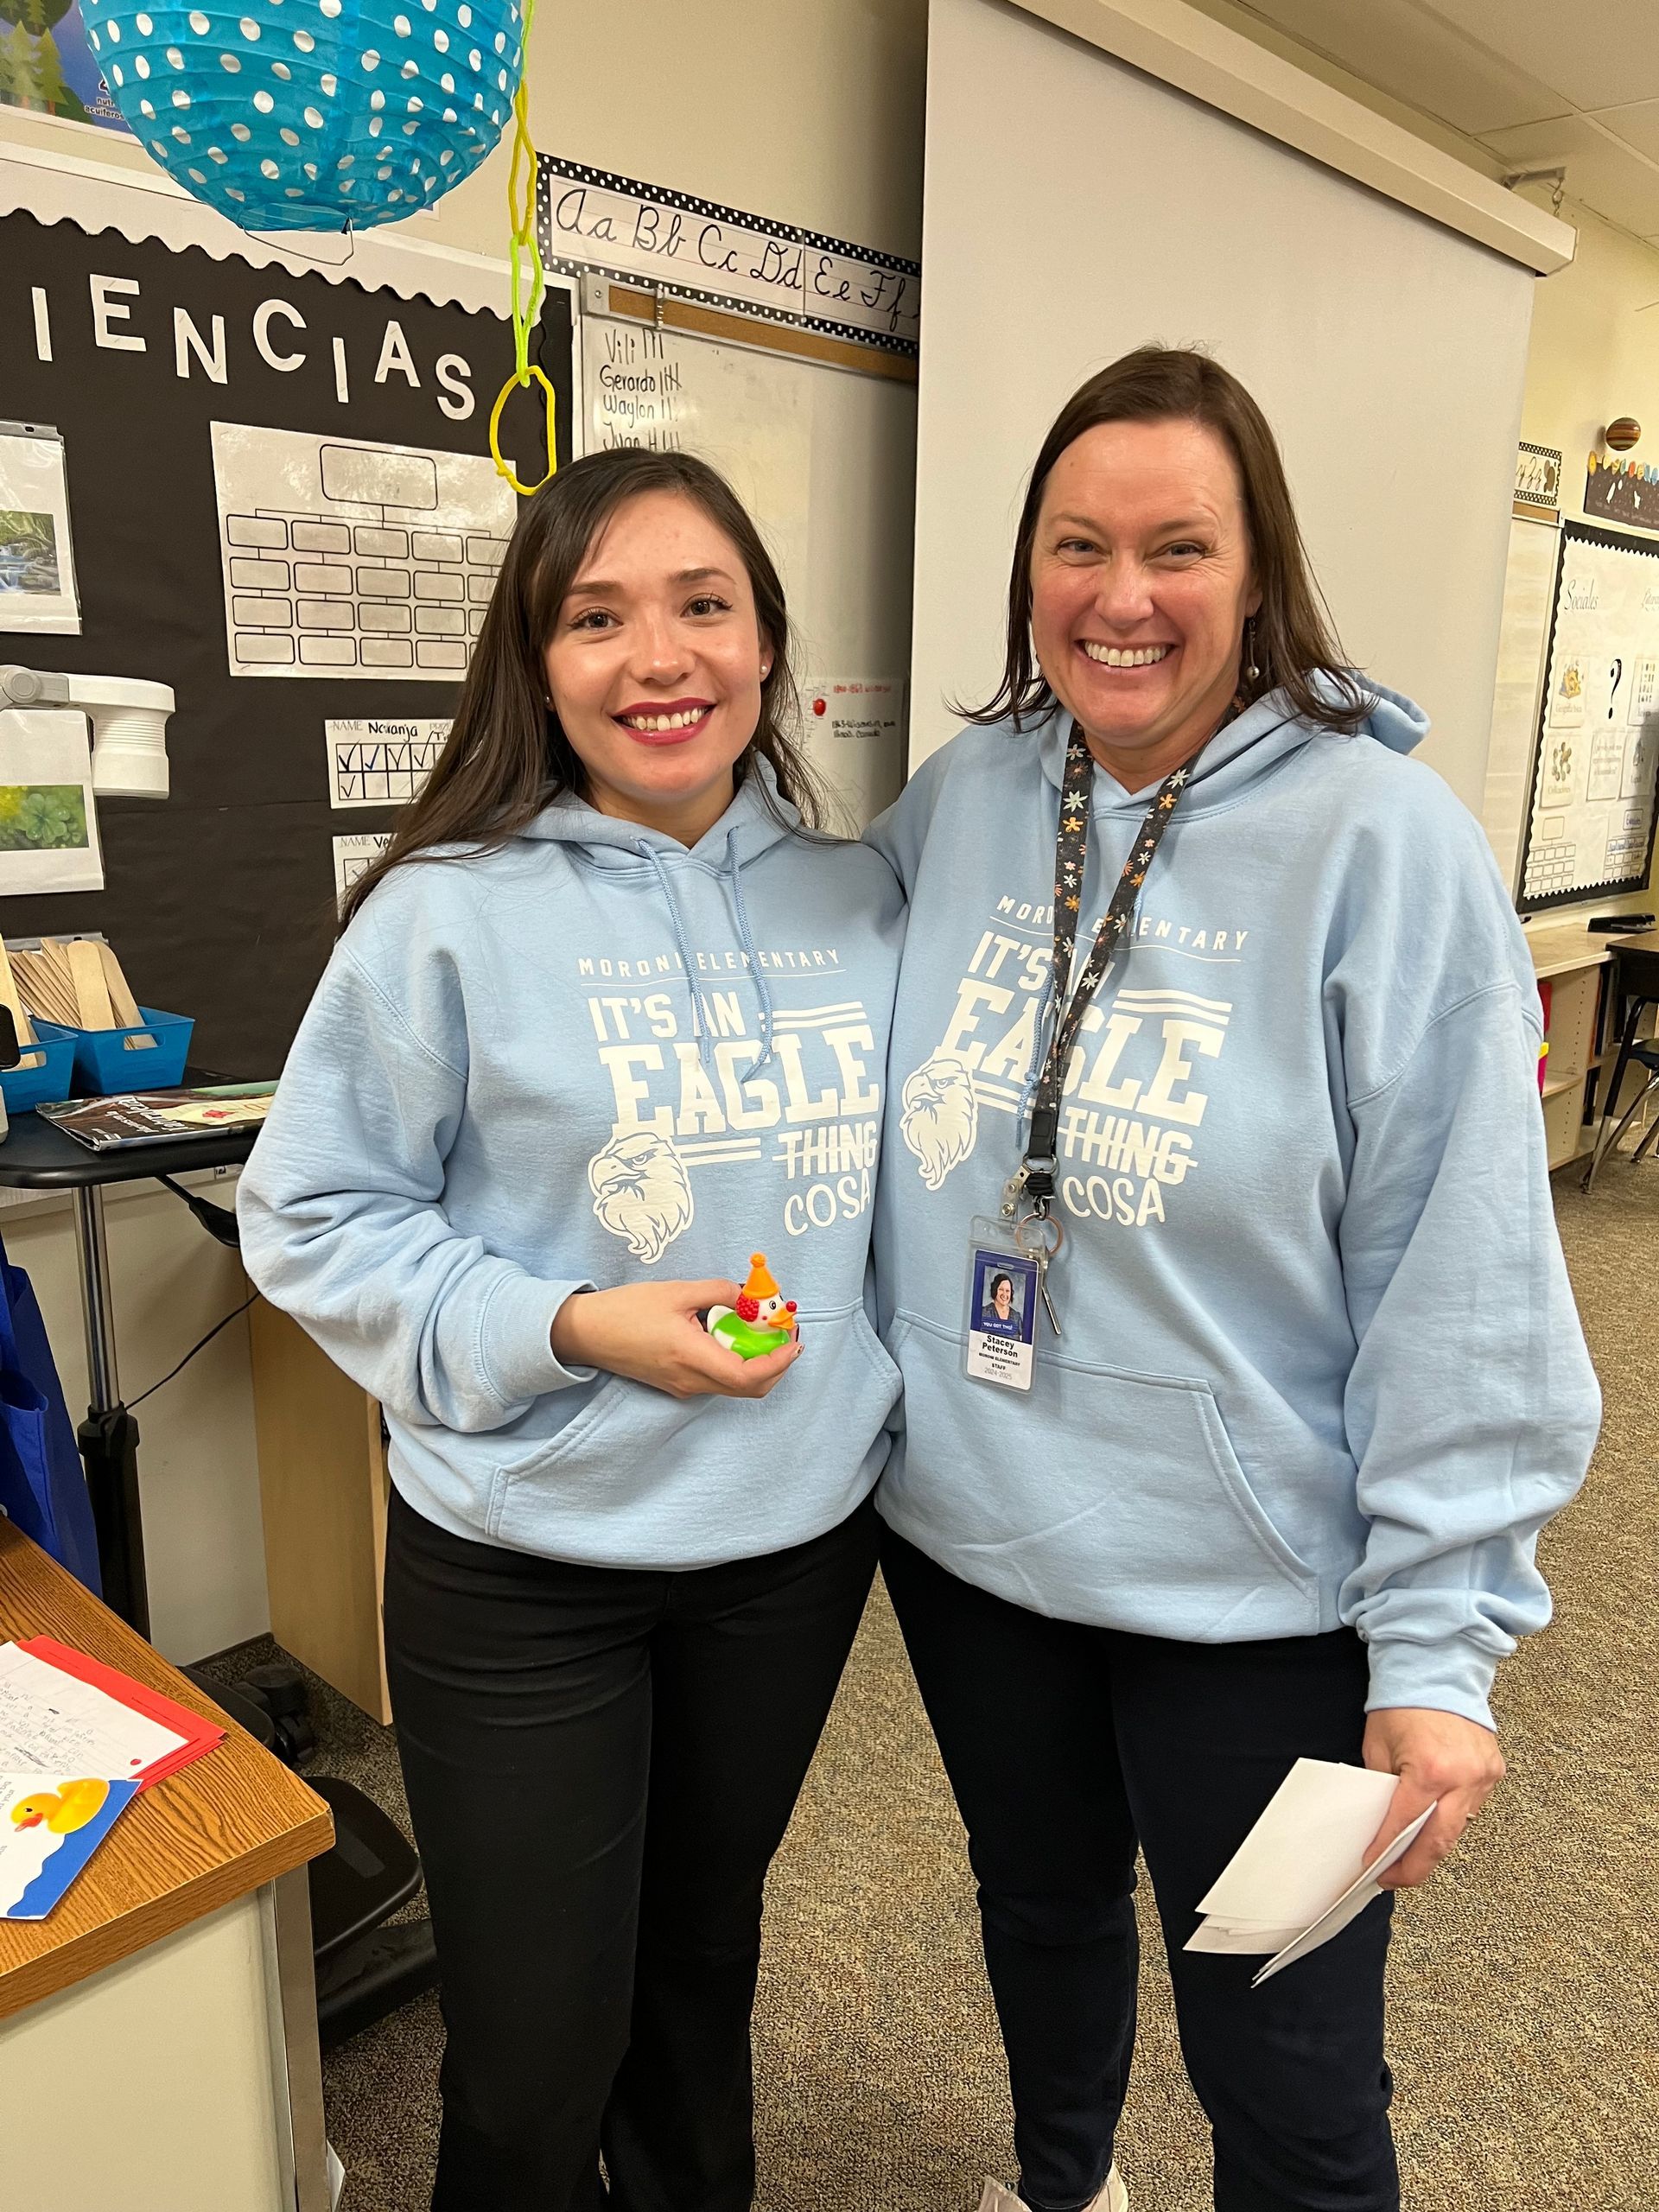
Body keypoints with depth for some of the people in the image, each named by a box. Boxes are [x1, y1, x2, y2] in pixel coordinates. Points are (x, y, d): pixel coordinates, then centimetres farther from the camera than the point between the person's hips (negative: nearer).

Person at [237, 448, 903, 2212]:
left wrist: (900, 1392, 6)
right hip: (526, 1558, -4)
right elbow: (311, 1215, -10)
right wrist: (567, 1329, -21)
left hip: (804, 1530, 4)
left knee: (708, 1944, 27)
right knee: (532, 2060, 12)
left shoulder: (860, 902, 0)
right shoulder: (451, 913, -14)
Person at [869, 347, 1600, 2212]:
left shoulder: (1379, 837, -16)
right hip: (964, 1534, 5)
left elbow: (1461, 1281, -16)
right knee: (1039, 1910, 29)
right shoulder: (961, 799, -1)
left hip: (1255, 1583, -4)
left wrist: (1441, 1638, -15)